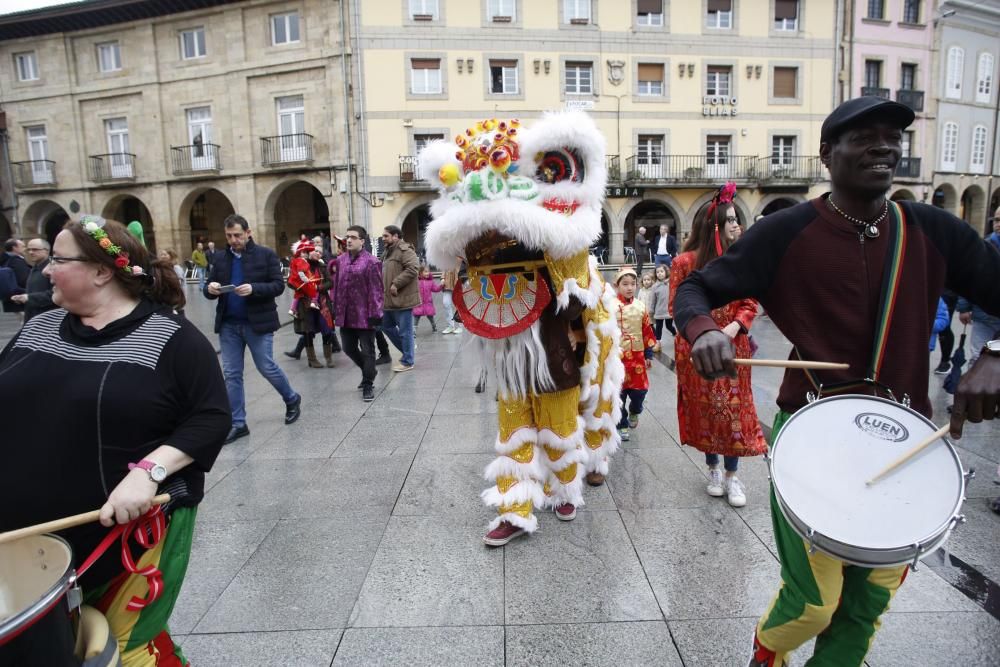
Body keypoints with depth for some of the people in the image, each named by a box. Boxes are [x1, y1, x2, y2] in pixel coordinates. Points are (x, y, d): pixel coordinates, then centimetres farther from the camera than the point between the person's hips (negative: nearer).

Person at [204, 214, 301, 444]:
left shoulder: (266, 254, -4)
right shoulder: (220, 258, 9)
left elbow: (279, 285, -9)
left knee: (267, 368, 2)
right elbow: (208, 288, 10)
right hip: (228, 324, 4)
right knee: (231, 374, 5)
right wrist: (210, 288, -14)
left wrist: (254, 289, -24)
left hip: (257, 323, -4)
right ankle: (237, 424, 15)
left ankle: (292, 400, 29)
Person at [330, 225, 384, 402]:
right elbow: (336, 286, 14)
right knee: (349, 349, 15)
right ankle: (369, 371, 38)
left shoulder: (371, 262, -11)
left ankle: (368, 385, 16)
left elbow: (375, 290, -13)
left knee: (367, 351, 3)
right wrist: (336, 308, 13)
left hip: (364, 315, -6)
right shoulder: (340, 260, 9)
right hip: (345, 315, 7)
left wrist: (374, 313, -16)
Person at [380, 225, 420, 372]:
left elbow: (413, 268, -25)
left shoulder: (404, 250, -13)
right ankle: (407, 351, 31)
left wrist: (396, 284, -24)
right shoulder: (388, 252, 18)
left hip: (402, 298, -10)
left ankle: (407, 361, 9)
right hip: (389, 299, 10)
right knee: (387, 326, 17)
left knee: (404, 331, -2)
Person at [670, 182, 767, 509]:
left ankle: (732, 475, 17)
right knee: (703, 409, 9)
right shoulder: (685, 261, -5)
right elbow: (677, 307, -3)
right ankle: (713, 469, 27)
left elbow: (750, 303, 5)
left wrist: (734, 327, -14)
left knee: (734, 409, 4)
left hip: (732, 346, 2)